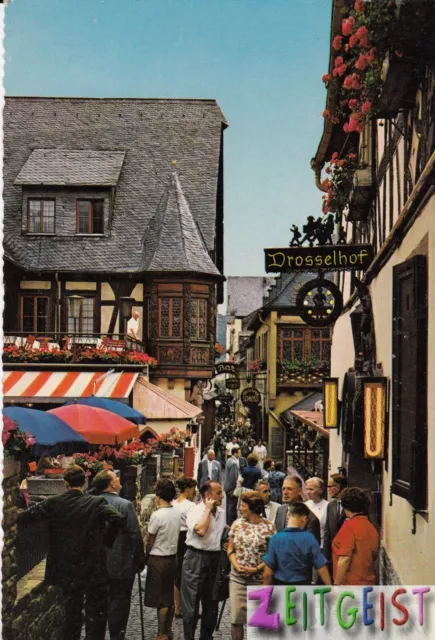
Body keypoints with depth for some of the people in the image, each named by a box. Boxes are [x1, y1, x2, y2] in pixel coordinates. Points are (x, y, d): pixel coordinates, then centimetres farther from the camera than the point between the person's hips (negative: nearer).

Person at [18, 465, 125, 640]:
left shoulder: (53, 503, -5)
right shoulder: (96, 503, -11)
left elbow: (25, 517, -7)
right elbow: (118, 519, -25)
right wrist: (107, 540, -9)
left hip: (67, 571, 3)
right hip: (93, 570, -3)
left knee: (71, 614, 17)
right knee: (95, 616, 9)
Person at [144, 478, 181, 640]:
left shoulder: (157, 515, -18)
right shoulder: (177, 514, 0)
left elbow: (150, 542, -10)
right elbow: (176, 535, 5)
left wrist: (146, 557, 6)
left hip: (158, 559, -6)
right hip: (172, 557, 6)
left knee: (160, 598, 3)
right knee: (169, 596, 15)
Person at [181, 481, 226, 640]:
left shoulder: (222, 513, 10)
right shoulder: (195, 511, -10)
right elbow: (200, 530, -27)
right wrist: (208, 509, -17)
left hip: (215, 559, 6)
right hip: (196, 558, -6)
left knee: (212, 603, 14)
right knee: (192, 603, 0)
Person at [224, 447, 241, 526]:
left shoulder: (229, 460, 8)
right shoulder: (234, 463, -23)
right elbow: (233, 477, -24)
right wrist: (235, 488, -16)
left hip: (227, 487, 10)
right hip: (232, 487, -10)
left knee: (229, 506, 18)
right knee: (232, 507, -1)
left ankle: (228, 522, 28)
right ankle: (231, 523, 4)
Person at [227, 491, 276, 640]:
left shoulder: (269, 527, -6)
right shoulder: (237, 524, 4)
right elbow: (230, 549, 9)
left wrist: (257, 569, -14)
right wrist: (236, 565, -7)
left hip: (259, 578, -2)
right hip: (237, 578, 3)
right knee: (236, 617, 1)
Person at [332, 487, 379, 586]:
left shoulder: (349, 526, -13)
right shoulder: (372, 527, 7)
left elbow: (345, 558, -18)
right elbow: (373, 557, 14)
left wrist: (336, 585, -12)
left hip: (350, 585, -7)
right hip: (368, 584, 7)